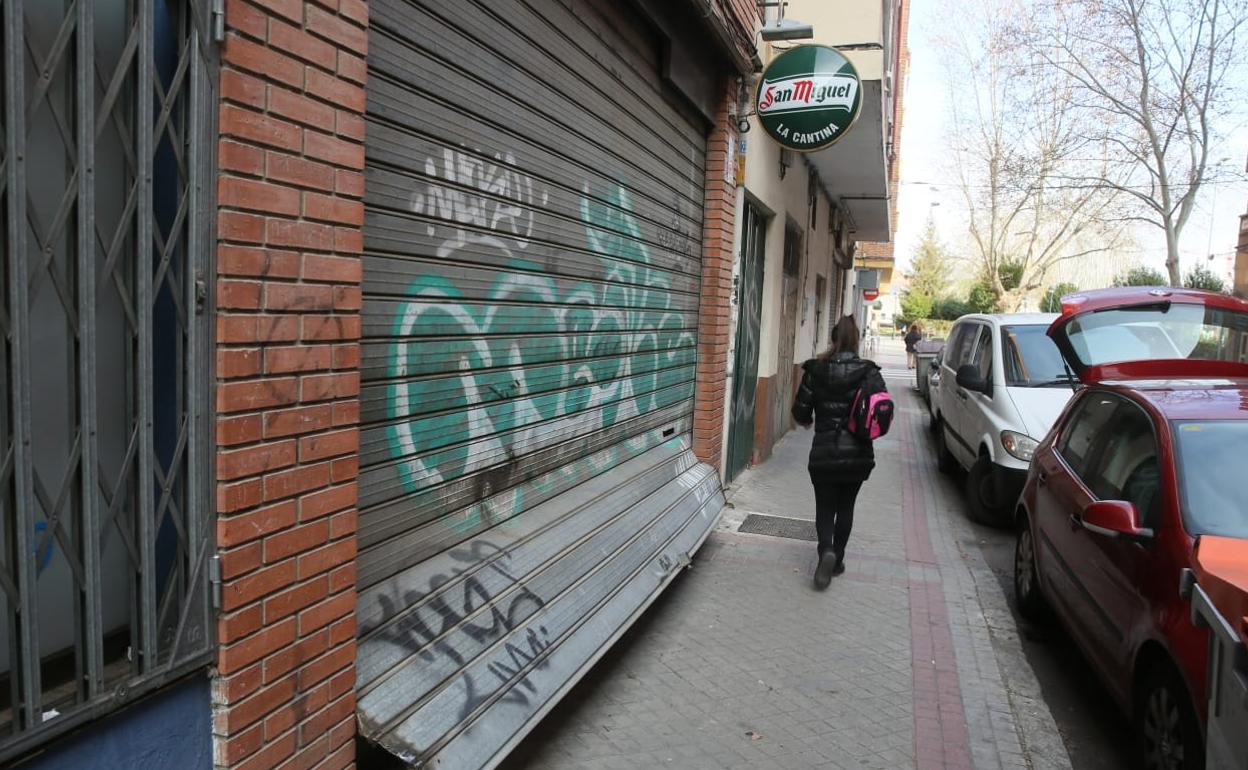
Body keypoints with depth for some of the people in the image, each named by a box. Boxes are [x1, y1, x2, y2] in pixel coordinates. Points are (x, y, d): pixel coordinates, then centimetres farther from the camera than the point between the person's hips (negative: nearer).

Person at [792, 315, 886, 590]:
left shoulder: (815, 370, -6)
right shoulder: (869, 372, -7)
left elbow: (800, 412, -3)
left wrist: (808, 421, 20)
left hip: (823, 453, -1)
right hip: (858, 455, 1)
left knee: (825, 507, 10)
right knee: (845, 507, 17)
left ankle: (826, 550, -15)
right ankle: (837, 559, 24)